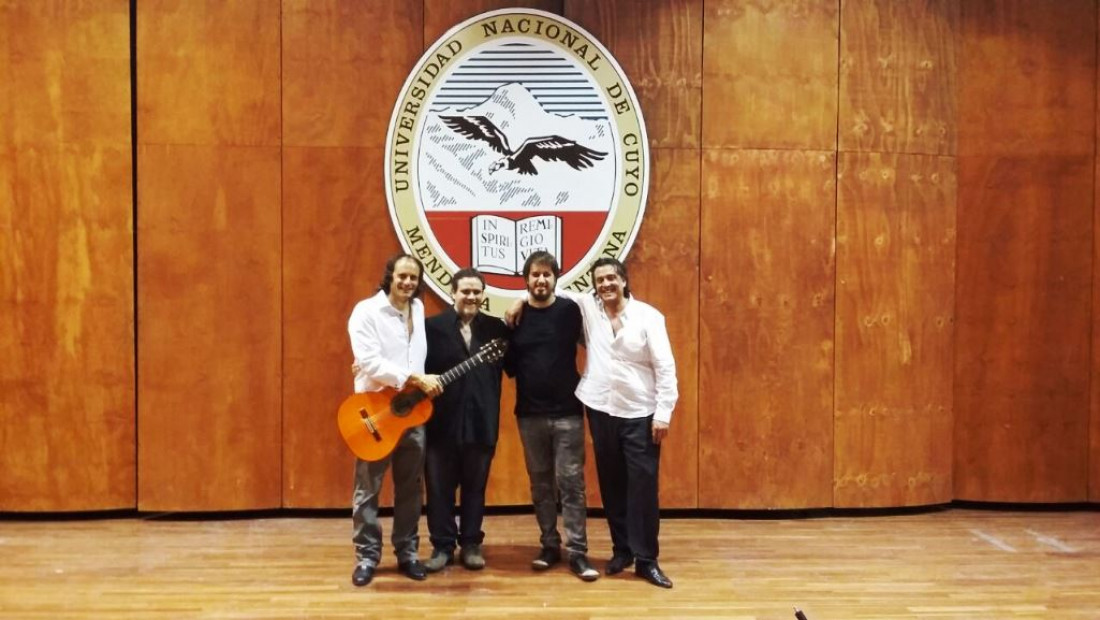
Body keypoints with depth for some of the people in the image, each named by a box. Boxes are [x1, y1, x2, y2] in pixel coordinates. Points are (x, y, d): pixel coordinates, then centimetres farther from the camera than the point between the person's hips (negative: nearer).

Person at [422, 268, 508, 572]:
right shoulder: (432, 326, -1)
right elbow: (420, 367, -5)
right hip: (442, 419, -2)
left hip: (481, 420, 2)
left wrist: (504, 353, -14)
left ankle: (471, 544, 24)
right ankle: (443, 545, 20)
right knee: (439, 487, 7)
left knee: (475, 486, 12)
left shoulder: (496, 328, 7)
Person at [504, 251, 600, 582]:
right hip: (529, 414, 3)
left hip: (567, 412, -2)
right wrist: (507, 327, -10)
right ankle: (549, 545, 23)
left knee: (571, 482, -2)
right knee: (540, 483, 11)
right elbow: (508, 365, 2)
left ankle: (578, 552, 4)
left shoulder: (569, 310, -3)